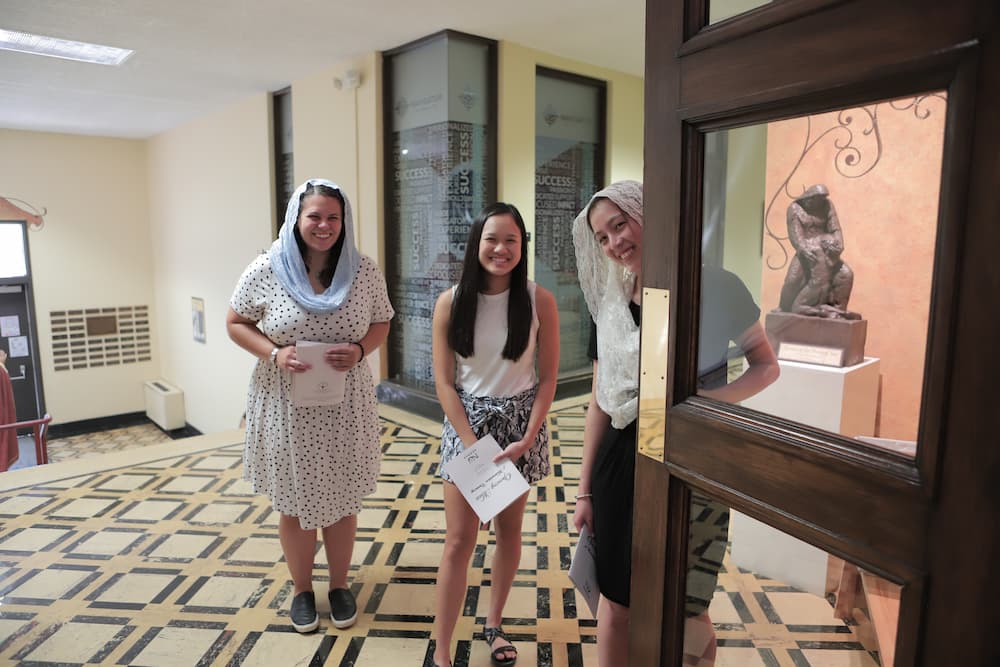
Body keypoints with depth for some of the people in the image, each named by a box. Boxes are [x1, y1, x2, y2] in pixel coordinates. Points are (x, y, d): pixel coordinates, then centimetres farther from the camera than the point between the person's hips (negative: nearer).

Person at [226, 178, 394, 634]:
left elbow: (381, 323, 6)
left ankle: (339, 585, 38)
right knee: (293, 502, 14)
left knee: (342, 499, 15)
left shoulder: (364, 272, -6)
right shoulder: (266, 270, -9)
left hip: (345, 407, 1)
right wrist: (274, 354, -16)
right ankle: (302, 589, 37)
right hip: (285, 406, 0)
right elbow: (235, 323, 1)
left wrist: (360, 349, -15)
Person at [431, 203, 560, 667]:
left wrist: (527, 439, -12)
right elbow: (444, 383, -7)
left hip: (520, 422, 1)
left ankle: (494, 624, 37)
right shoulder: (450, 302, -9)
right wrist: (475, 446, -12)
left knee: (510, 529, 15)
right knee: (460, 538, 1)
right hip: (465, 423, -1)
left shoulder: (539, 301, -9)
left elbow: (548, 377, -4)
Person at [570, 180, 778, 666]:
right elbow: (600, 404, 6)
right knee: (615, 600, 14)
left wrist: (711, 399, -22)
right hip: (622, 462, 3)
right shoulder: (610, 307, 3)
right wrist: (585, 489, 8)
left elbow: (766, 365, -3)